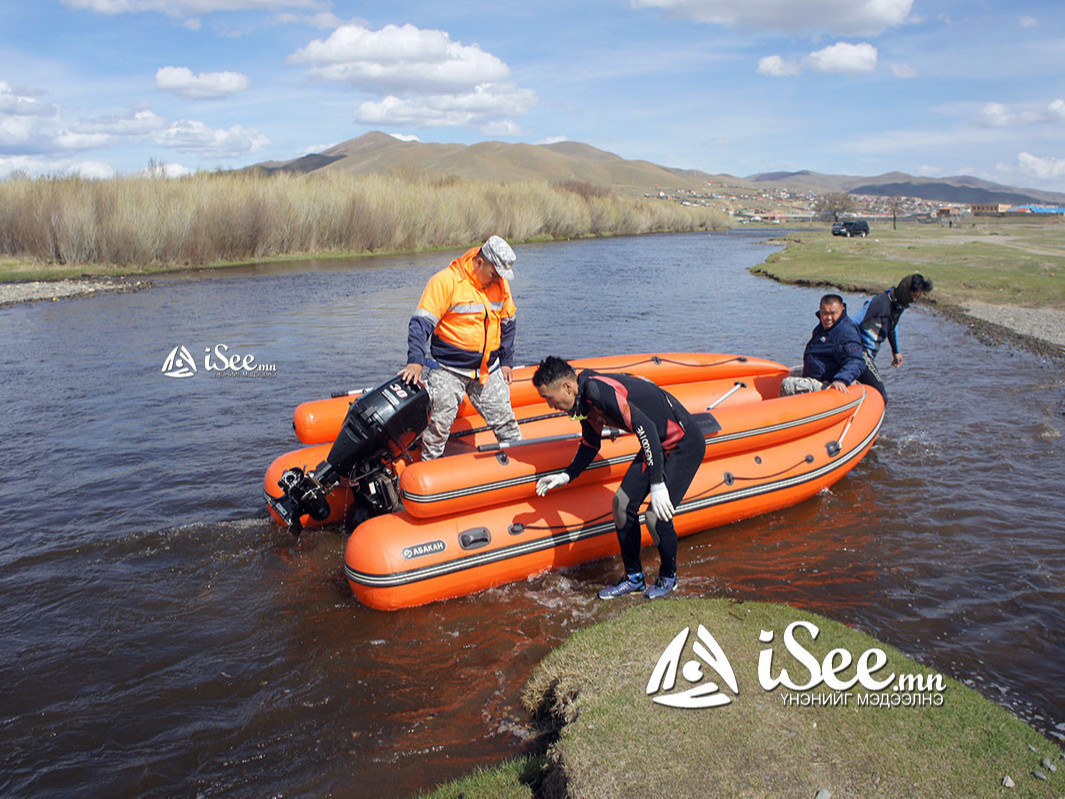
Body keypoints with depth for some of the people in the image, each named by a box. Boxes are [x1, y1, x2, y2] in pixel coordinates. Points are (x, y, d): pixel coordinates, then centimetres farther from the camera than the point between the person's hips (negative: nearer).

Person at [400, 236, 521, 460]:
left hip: (488, 370, 5)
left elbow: (508, 324, 17)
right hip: (447, 370, -4)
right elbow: (421, 323, -16)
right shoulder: (446, 281, -14)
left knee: (504, 419, 10)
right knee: (439, 423, -1)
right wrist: (416, 361, -25)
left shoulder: (501, 284, 4)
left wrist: (507, 362, 17)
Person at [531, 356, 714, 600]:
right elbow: (590, 444, 18)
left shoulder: (599, 390, -28)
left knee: (656, 517, -13)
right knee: (623, 504, 4)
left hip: (685, 445, -9)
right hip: (657, 445, 10)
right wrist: (567, 475, 9)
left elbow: (646, 428, -34)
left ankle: (668, 577, 14)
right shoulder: (585, 400, 2)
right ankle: (634, 578, 19)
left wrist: (657, 484, -35)